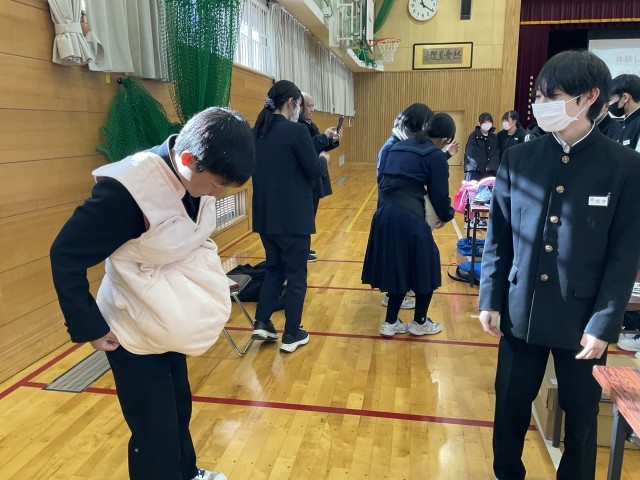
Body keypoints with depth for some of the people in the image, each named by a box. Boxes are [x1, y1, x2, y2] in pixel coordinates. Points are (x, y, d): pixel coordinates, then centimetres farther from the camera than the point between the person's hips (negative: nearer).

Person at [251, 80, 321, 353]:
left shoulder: (257, 131, 7)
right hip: (293, 216, -7)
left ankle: (262, 324, 19)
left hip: (265, 214, 7)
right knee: (296, 275, 6)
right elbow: (314, 171, -12)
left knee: (274, 268, 21)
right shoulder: (296, 130, -15)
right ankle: (291, 336, 15)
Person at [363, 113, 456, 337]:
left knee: (397, 267, 19)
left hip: (384, 214, 7)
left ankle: (390, 322, 25)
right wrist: (447, 215, 18)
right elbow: (439, 195, -1)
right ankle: (419, 322, 26)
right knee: (425, 267, 13)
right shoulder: (436, 156, -1)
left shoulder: (398, 147, 18)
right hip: (408, 217, -7)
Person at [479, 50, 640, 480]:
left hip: (582, 317, -2)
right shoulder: (519, 159, -1)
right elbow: (498, 237, 2)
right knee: (510, 408, 16)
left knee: (581, 416, 17)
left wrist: (603, 323, -10)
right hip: (521, 311, 2)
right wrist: (490, 299, 0)